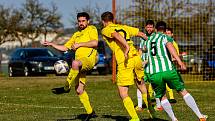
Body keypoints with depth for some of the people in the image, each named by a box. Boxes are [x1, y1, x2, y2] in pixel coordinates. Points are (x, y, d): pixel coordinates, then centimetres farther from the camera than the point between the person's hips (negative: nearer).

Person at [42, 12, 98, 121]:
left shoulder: (91, 29, 8)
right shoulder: (76, 35, 30)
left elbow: (95, 43, -9)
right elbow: (64, 48, 32)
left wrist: (80, 44, -6)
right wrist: (51, 44, 21)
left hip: (89, 59, -8)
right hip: (79, 64, 8)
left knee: (75, 63, -41)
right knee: (79, 90, 2)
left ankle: (66, 87, -31)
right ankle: (90, 112, 14)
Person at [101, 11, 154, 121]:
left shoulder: (105, 30, 6)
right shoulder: (123, 27, 22)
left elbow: (116, 35, -16)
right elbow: (141, 34, 20)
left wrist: (127, 47, -27)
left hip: (125, 62, -6)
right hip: (136, 57, 6)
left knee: (123, 93, 1)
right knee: (141, 86, 23)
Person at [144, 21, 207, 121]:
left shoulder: (148, 40, 22)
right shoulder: (165, 37, 7)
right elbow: (170, 46, -16)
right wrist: (179, 61, -29)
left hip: (154, 74, 3)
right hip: (168, 70, -3)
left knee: (162, 97, 21)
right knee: (183, 92, 10)